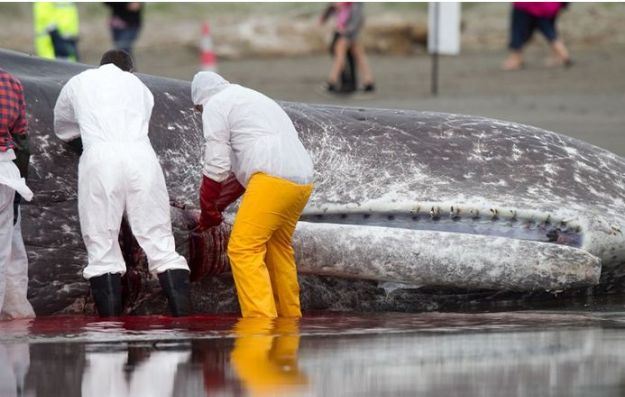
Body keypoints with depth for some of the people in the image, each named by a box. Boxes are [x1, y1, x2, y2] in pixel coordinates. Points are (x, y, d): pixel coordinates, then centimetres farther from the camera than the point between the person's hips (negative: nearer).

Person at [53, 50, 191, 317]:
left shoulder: (78, 83, 26)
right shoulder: (138, 87, 28)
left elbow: (62, 127, 39)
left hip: (100, 157, -1)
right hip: (141, 156, 1)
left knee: (102, 247, 2)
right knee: (160, 242, 3)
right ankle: (183, 317, -5)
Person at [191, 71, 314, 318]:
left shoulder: (215, 106, 7)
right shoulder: (254, 99, 34)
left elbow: (216, 167, 1)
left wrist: (208, 211, 13)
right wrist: (222, 202, 35)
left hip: (273, 179, -9)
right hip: (302, 180, 9)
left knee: (244, 249, -10)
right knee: (277, 247, 22)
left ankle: (261, 319, -20)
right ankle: (289, 319, 25)